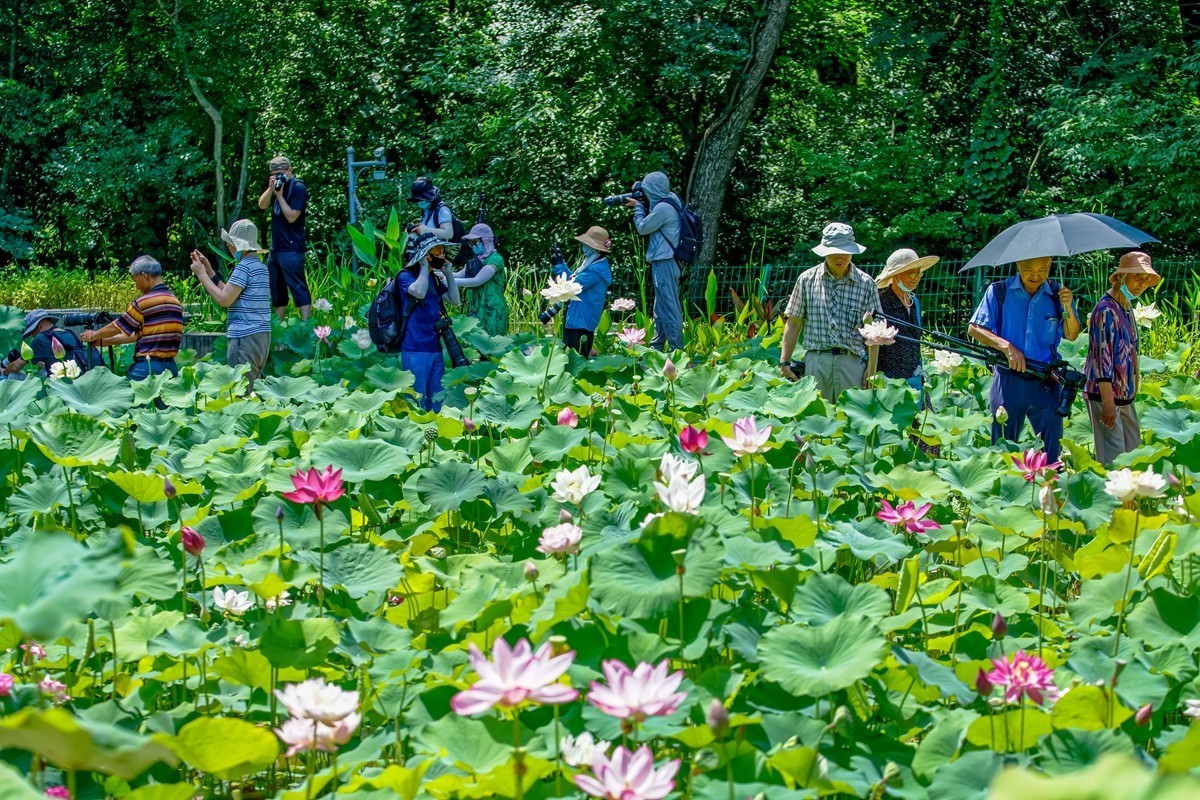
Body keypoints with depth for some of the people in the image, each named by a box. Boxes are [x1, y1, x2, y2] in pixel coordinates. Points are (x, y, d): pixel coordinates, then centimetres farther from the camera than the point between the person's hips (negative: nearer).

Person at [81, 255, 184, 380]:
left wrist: (94, 335, 23)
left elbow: (117, 327, 4)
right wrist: (106, 341, 27)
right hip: (171, 367, 7)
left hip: (147, 366, -7)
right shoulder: (175, 301, 14)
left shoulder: (144, 301, -10)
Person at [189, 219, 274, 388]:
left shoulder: (244, 267, -11)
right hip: (262, 336, 10)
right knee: (253, 392, 12)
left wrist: (202, 274, -5)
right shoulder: (261, 267, 18)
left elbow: (224, 299, -15)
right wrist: (209, 271, 21)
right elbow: (232, 295, 19)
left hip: (244, 337, -10)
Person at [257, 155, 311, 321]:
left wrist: (279, 194, -14)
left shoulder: (298, 188, -9)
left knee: (298, 287, -12)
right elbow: (262, 205, 7)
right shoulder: (278, 185, 15)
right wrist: (271, 188, -7)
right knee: (276, 289, 12)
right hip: (276, 247, 9)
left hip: (291, 249, -9)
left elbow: (291, 217, -15)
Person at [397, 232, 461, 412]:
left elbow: (454, 300, 13)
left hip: (435, 348, 8)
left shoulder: (435, 277, 16)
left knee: (437, 401, 13)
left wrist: (449, 273, 6)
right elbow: (419, 292, -26)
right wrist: (424, 267, -14)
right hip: (415, 349, -8)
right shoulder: (406, 276, -7)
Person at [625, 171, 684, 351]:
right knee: (661, 308, 17)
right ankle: (656, 347, 26)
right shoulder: (669, 203, 11)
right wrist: (640, 206, 10)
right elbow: (649, 225, 20)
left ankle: (677, 348, -7)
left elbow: (642, 228, -10)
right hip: (666, 262, 10)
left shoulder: (663, 208, -19)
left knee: (668, 307, -8)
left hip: (664, 264, -10)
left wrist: (637, 207, 4)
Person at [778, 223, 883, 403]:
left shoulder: (865, 283, 6)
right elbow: (793, 324, 10)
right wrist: (784, 362, 5)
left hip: (852, 362, 0)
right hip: (816, 361, 0)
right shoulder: (807, 279, 8)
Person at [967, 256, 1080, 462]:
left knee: (1052, 446, -1)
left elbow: (1072, 335, 1)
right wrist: (1006, 346, -14)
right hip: (1008, 380, -1)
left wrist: (1067, 307, -17)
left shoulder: (1057, 295, 7)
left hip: (1046, 382, 1)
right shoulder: (999, 292, 2)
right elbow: (974, 328, -1)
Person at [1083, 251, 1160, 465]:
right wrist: (1108, 403, -26)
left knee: (1133, 448, 15)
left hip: (1124, 394, 10)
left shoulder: (1126, 307, 12)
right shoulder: (1106, 310, -18)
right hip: (1105, 394, -10)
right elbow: (1102, 357, -23)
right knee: (1113, 458, -10)